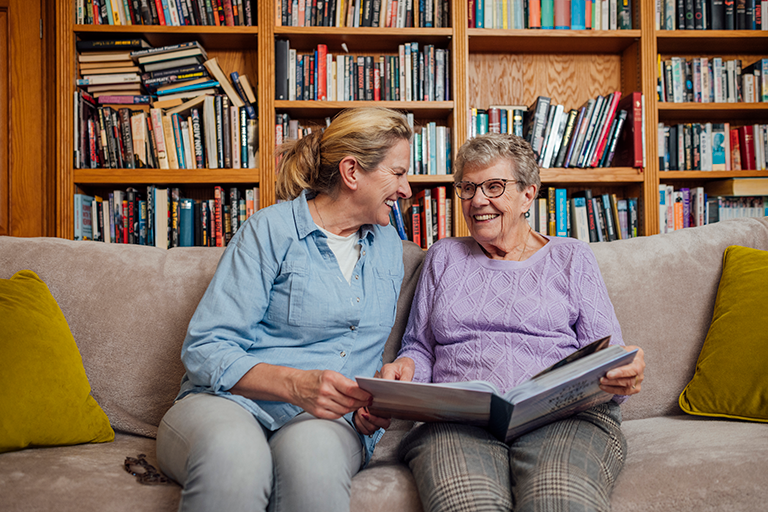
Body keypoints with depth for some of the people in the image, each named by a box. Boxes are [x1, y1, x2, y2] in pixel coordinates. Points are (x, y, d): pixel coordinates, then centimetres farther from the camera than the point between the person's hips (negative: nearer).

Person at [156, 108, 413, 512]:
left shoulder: (389, 246, 16)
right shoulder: (271, 230, -3)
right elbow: (204, 349, -8)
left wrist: (376, 402, 0)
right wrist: (297, 384, -24)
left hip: (327, 418, 3)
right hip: (233, 402, -2)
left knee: (313, 450, -35)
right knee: (233, 455, -39)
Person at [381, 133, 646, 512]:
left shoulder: (571, 258, 18)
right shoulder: (443, 257, 24)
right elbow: (419, 348, 22)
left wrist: (622, 378, -13)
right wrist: (405, 367, -2)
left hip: (562, 414, 0)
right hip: (457, 419, 1)